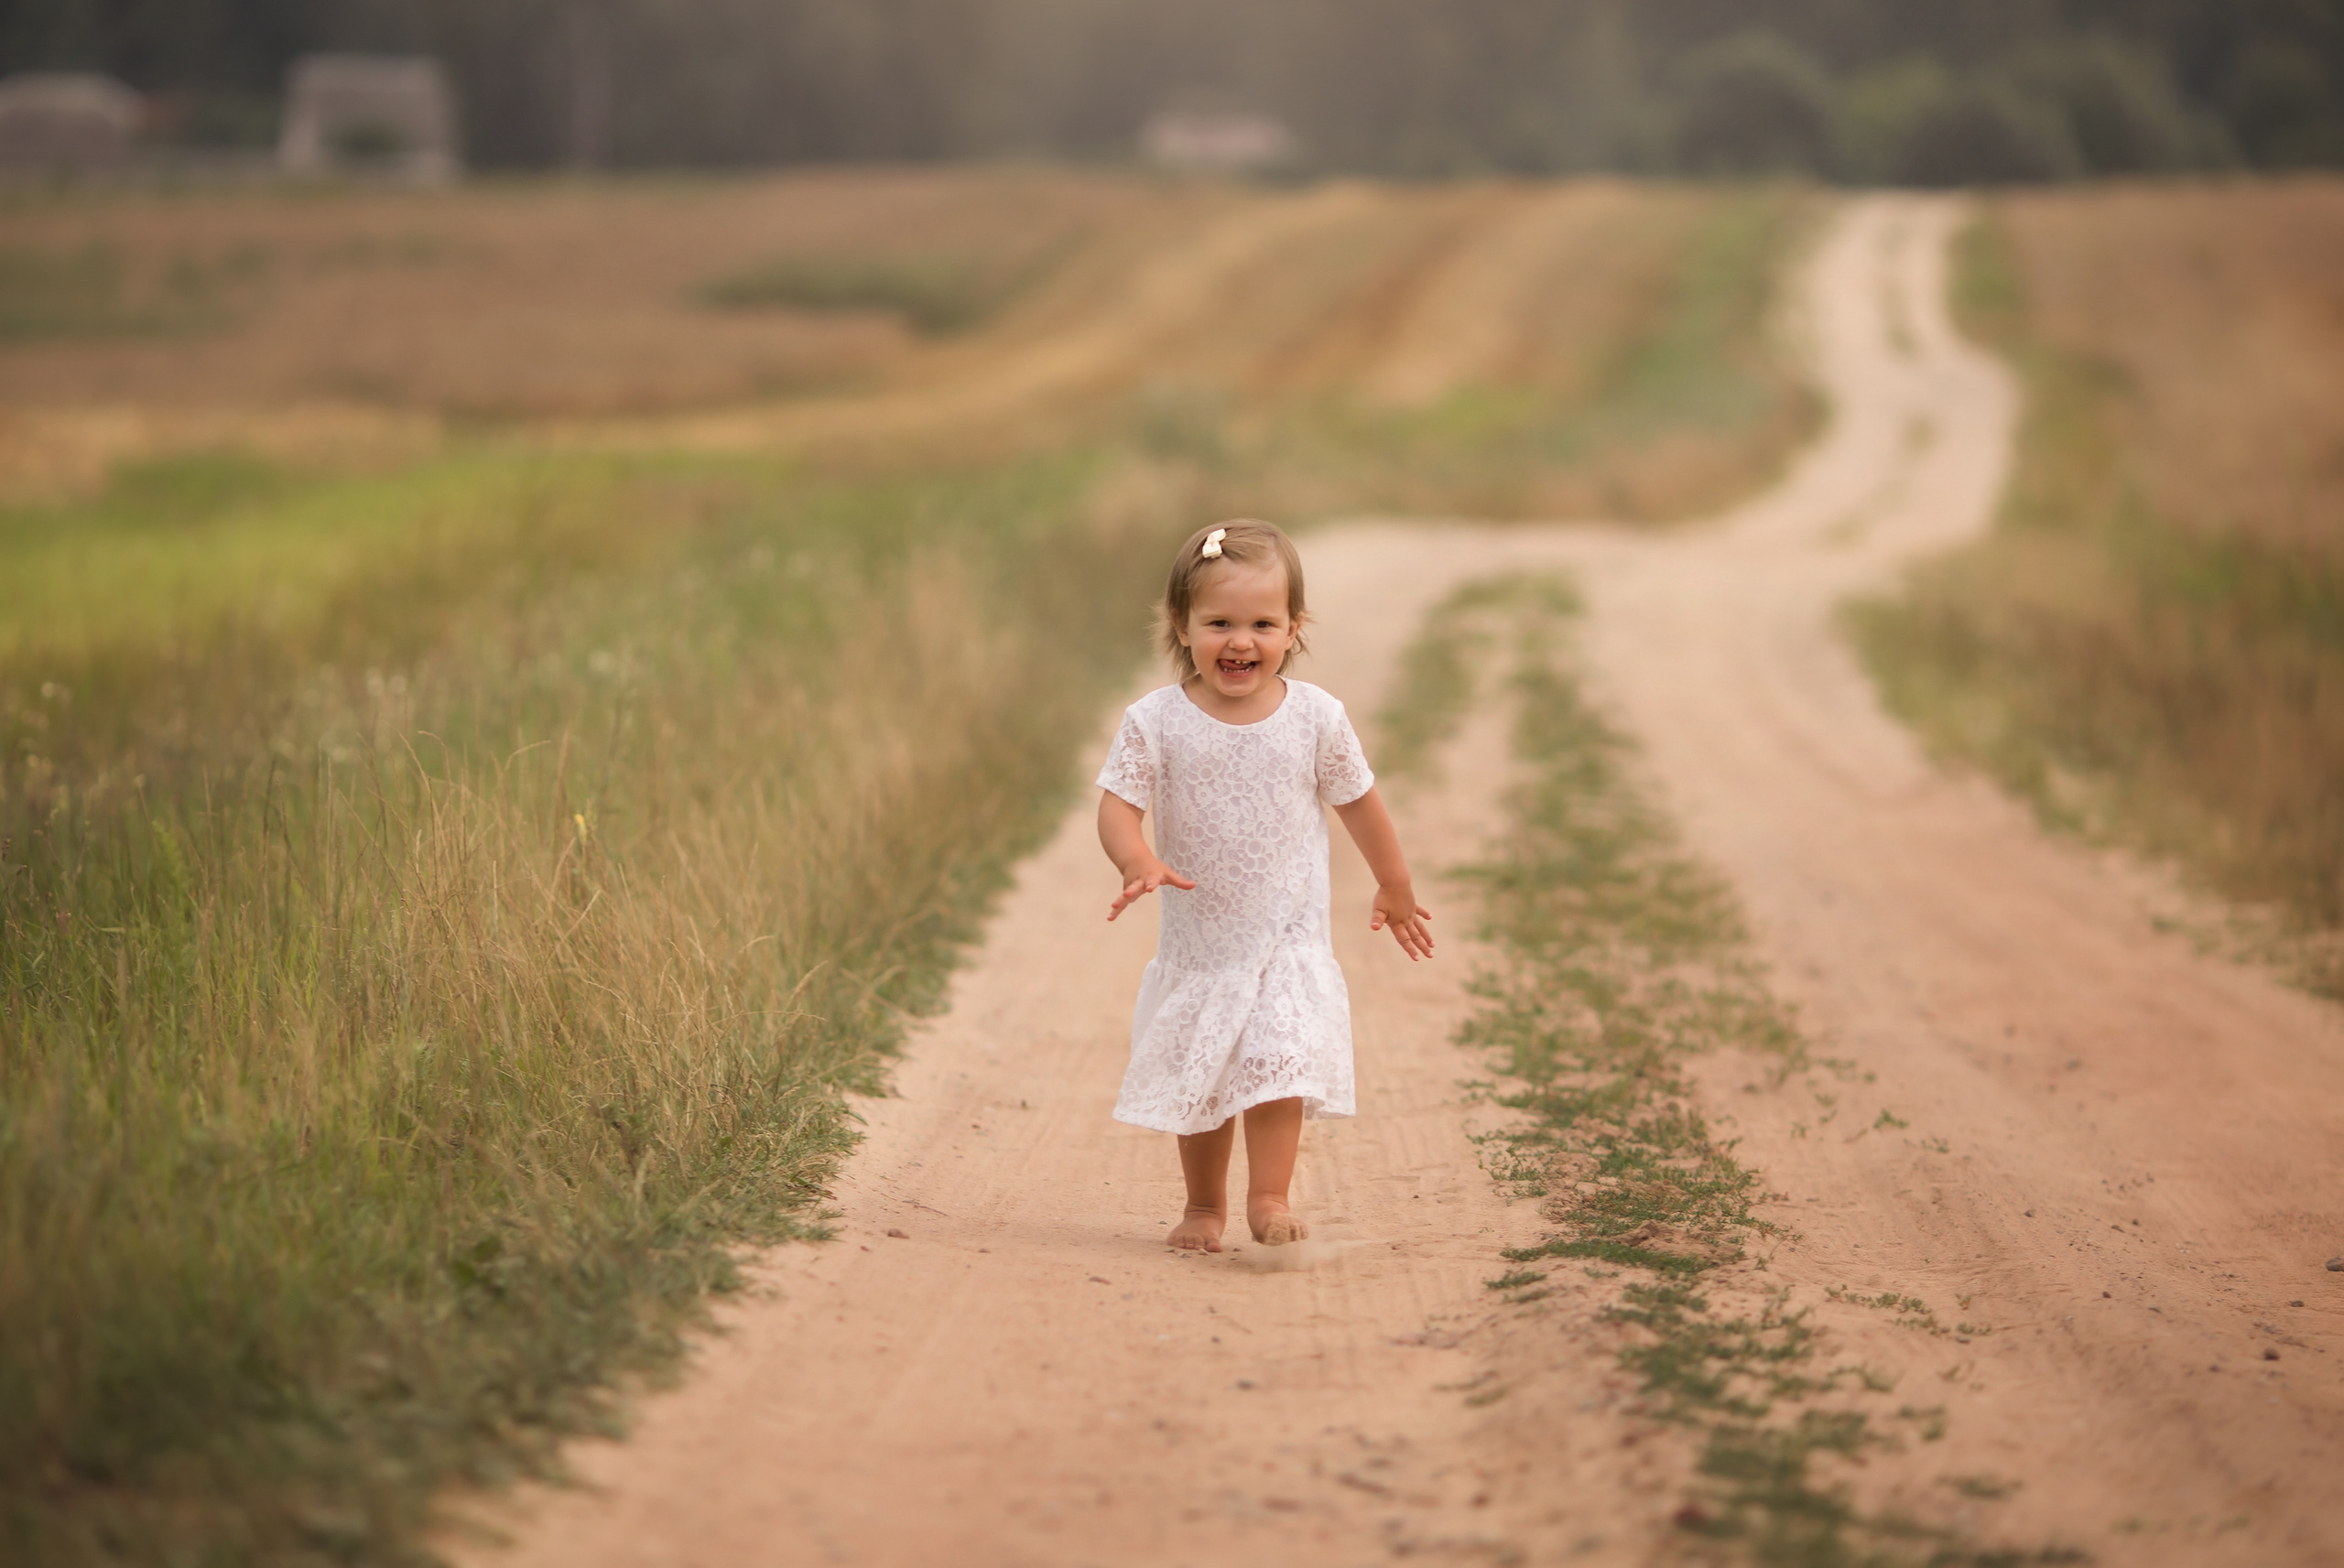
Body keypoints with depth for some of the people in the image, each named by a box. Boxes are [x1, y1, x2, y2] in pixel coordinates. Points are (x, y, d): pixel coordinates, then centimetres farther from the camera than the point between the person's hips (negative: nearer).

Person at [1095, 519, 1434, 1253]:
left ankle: (1270, 1197, -11)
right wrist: (1139, 863, -34)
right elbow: (1118, 804, -12)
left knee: (1279, 1059, -17)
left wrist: (1395, 888, 19)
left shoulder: (1315, 717, -5)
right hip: (1197, 939, 1)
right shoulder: (1156, 721, -9)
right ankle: (1203, 1205, 26)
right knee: (1198, 1078, 10)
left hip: (1289, 937, -1)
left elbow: (1357, 800, 9)